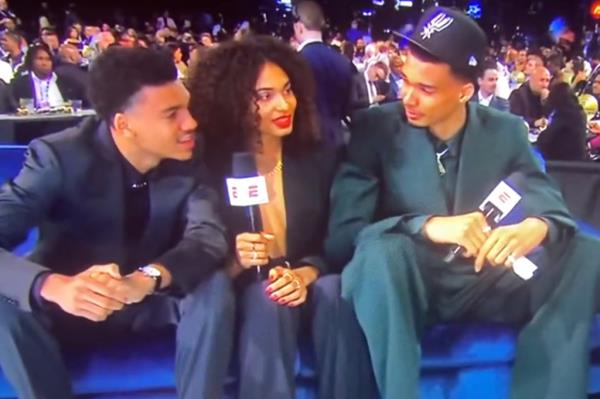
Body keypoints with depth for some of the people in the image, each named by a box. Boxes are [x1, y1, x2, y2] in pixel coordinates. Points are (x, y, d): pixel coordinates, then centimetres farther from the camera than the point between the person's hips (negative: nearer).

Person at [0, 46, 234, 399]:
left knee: (215, 285, -27)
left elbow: (209, 235, -25)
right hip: (72, 307, -1)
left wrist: (147, 278, -45)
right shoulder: (60, 156, -20)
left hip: (154, 302, 2)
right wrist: (53, 286, -49)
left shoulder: (189, 155, -12)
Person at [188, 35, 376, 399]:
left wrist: (304, 275, -21)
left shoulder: (319, 158, 1)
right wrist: (237, 261, -26)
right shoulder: (211, 166, -7)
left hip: (307, 289, 2)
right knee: (269, 300, -33)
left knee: (333, 290, -29)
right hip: (245, 298, -2)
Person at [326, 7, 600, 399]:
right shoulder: (375, 127, -7)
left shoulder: (506, 131, 2)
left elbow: (555, 210, -2)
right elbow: (343, 231, -16)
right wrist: (427, 226, -32)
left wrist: (536, 228, -28)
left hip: (483, 284, 4)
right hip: (406, 287, -3)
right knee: (381, 247, -36)